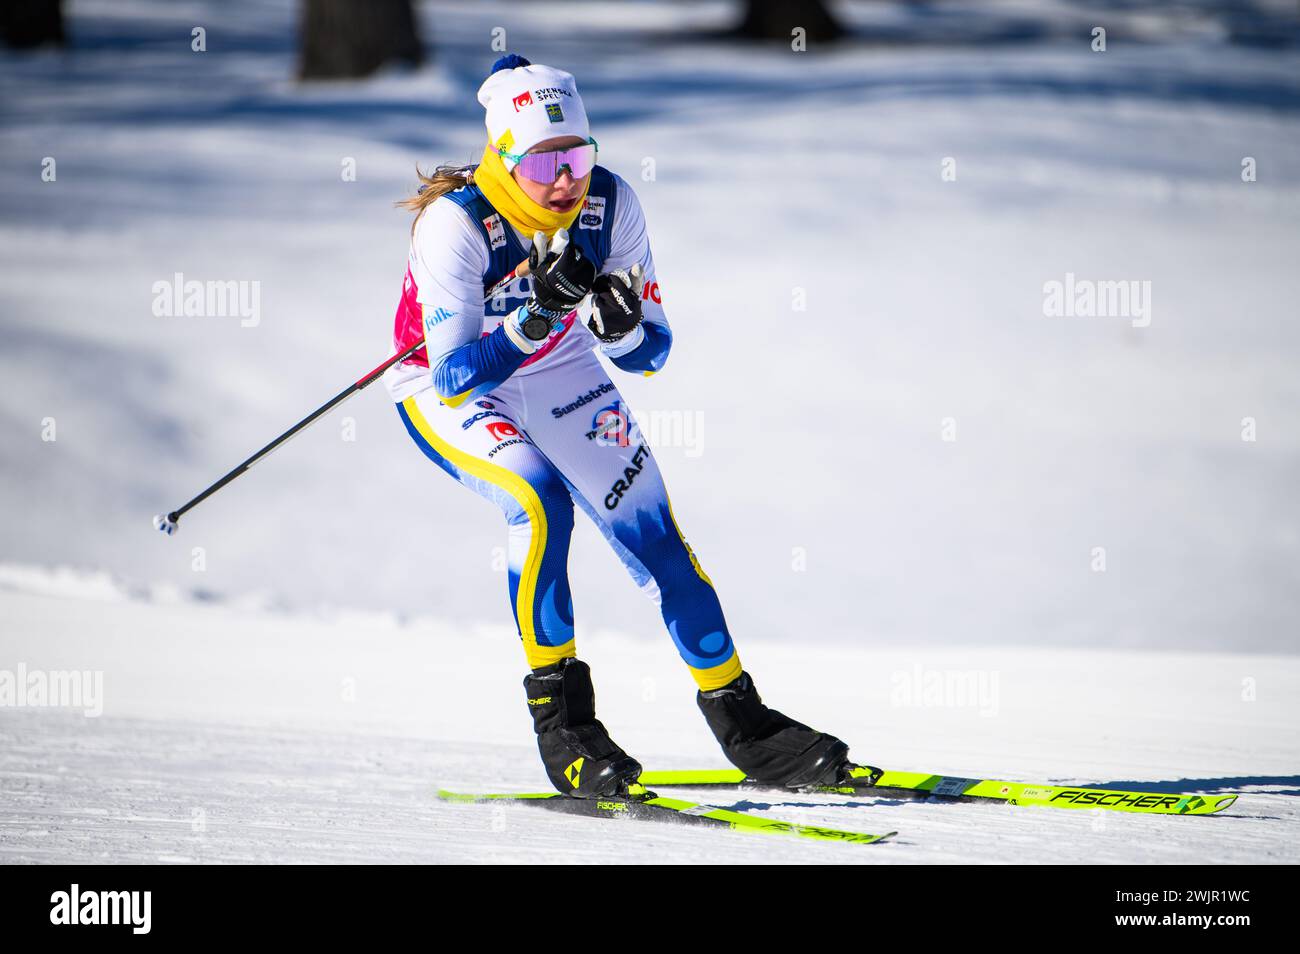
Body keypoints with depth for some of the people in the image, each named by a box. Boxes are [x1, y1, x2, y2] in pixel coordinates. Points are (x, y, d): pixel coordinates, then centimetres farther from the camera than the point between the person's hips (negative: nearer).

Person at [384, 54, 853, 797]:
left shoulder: (609, 204, -19)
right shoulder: (455, 222, -31)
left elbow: (653, 353, -12)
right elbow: (453, 375, -33)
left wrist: (622, 329, -35)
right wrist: (536, 316, -46)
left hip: (557, 374, 5)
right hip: (446, 392, -4)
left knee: (650, 526, -2)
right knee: (541, 501, -30)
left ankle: (741, 723, 10)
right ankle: (560, 719, -20)